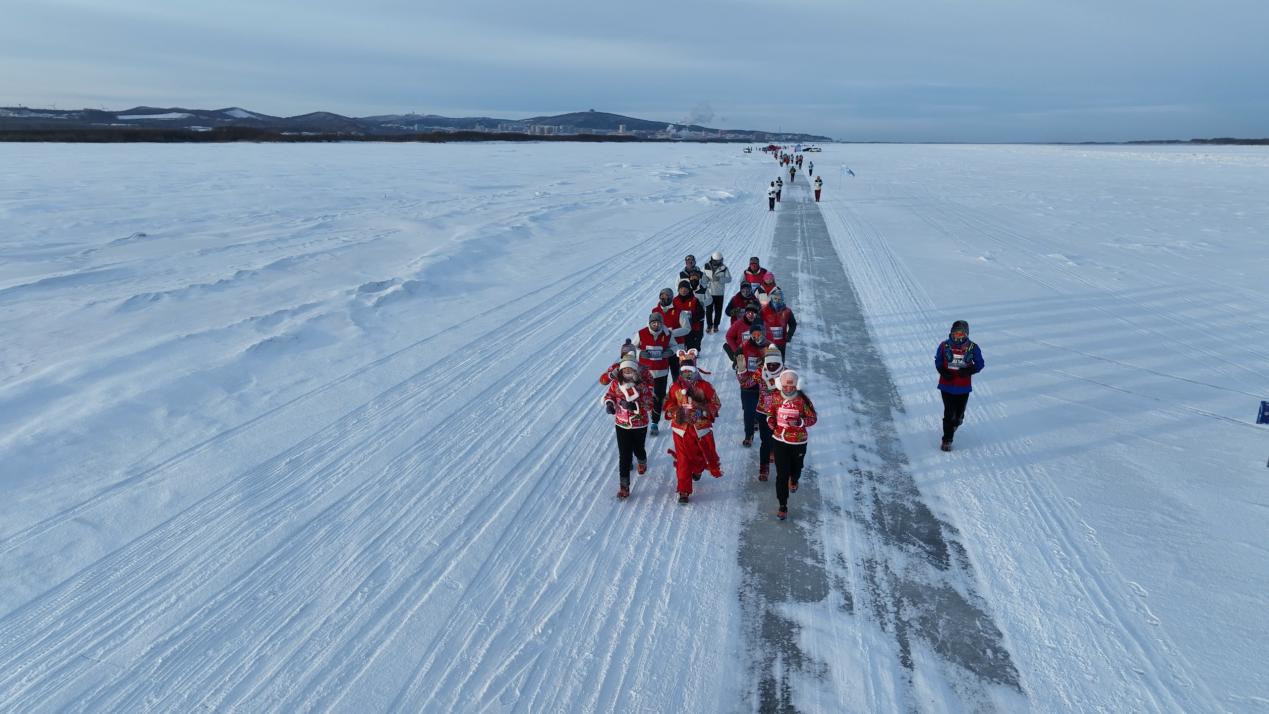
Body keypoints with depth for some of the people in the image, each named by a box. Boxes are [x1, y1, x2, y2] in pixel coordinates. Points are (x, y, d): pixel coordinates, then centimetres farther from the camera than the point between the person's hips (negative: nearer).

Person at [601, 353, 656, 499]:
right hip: (622, 425, 1)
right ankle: (624, 486, 5)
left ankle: (642, 461, 59)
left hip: (640, 425, -1)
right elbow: (608, 395, 8)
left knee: (638, 449, 21)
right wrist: (609, 403, -15)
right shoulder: (616, 383, -8)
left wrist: (633, 405, -37)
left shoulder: (643, 385, -17)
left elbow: (648, 406, -21)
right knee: (624, 455, -2)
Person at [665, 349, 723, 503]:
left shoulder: (705, 386, -6)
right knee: (683, 459, -1)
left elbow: (716, 404, -2)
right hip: (681, 428, 0)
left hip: (701, 428, 0)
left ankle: (697, 470, 52)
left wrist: (703, 411, -18)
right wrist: (675, 413, -13)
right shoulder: (675, 387, -1)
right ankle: (684, 491, 7)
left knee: (702, 454, 16)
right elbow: (669, 404, 7)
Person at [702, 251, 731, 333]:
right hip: (709, 292, 0)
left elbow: (729, 279, -8)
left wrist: (720, 279, -25)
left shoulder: (724, 268, -6)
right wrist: (705, 278, -14)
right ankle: (709, 325, 16)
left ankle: (716, 325, 21)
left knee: (718, 310, 7)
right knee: (709, 310, 2)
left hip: (719, 293, 0)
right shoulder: (706, 266, -1)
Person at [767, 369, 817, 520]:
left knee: (796, 467, 24)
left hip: (798, 442, 0)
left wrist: (799, 422, -28)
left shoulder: (803, 400, -16)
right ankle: (783, 506, 7)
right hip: (780, 440, 0)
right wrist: (770, 420, -11)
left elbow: (812, 419, -10)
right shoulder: (776, 397, -8)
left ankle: (794, 481, 62)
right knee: (781, 474, -4)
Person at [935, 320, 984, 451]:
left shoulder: (972, 348, -7)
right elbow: (938, 361, 5)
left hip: (964, 387, 2)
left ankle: (955, 423, 52)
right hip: (947, 385, -1)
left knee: (959, 413, 16)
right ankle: (947, 440, 7)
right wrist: (943, 371, -15)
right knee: (949, 413, -5)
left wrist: (969, 370, -17)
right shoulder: (944, 346, -8)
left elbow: (980, 364, 2)